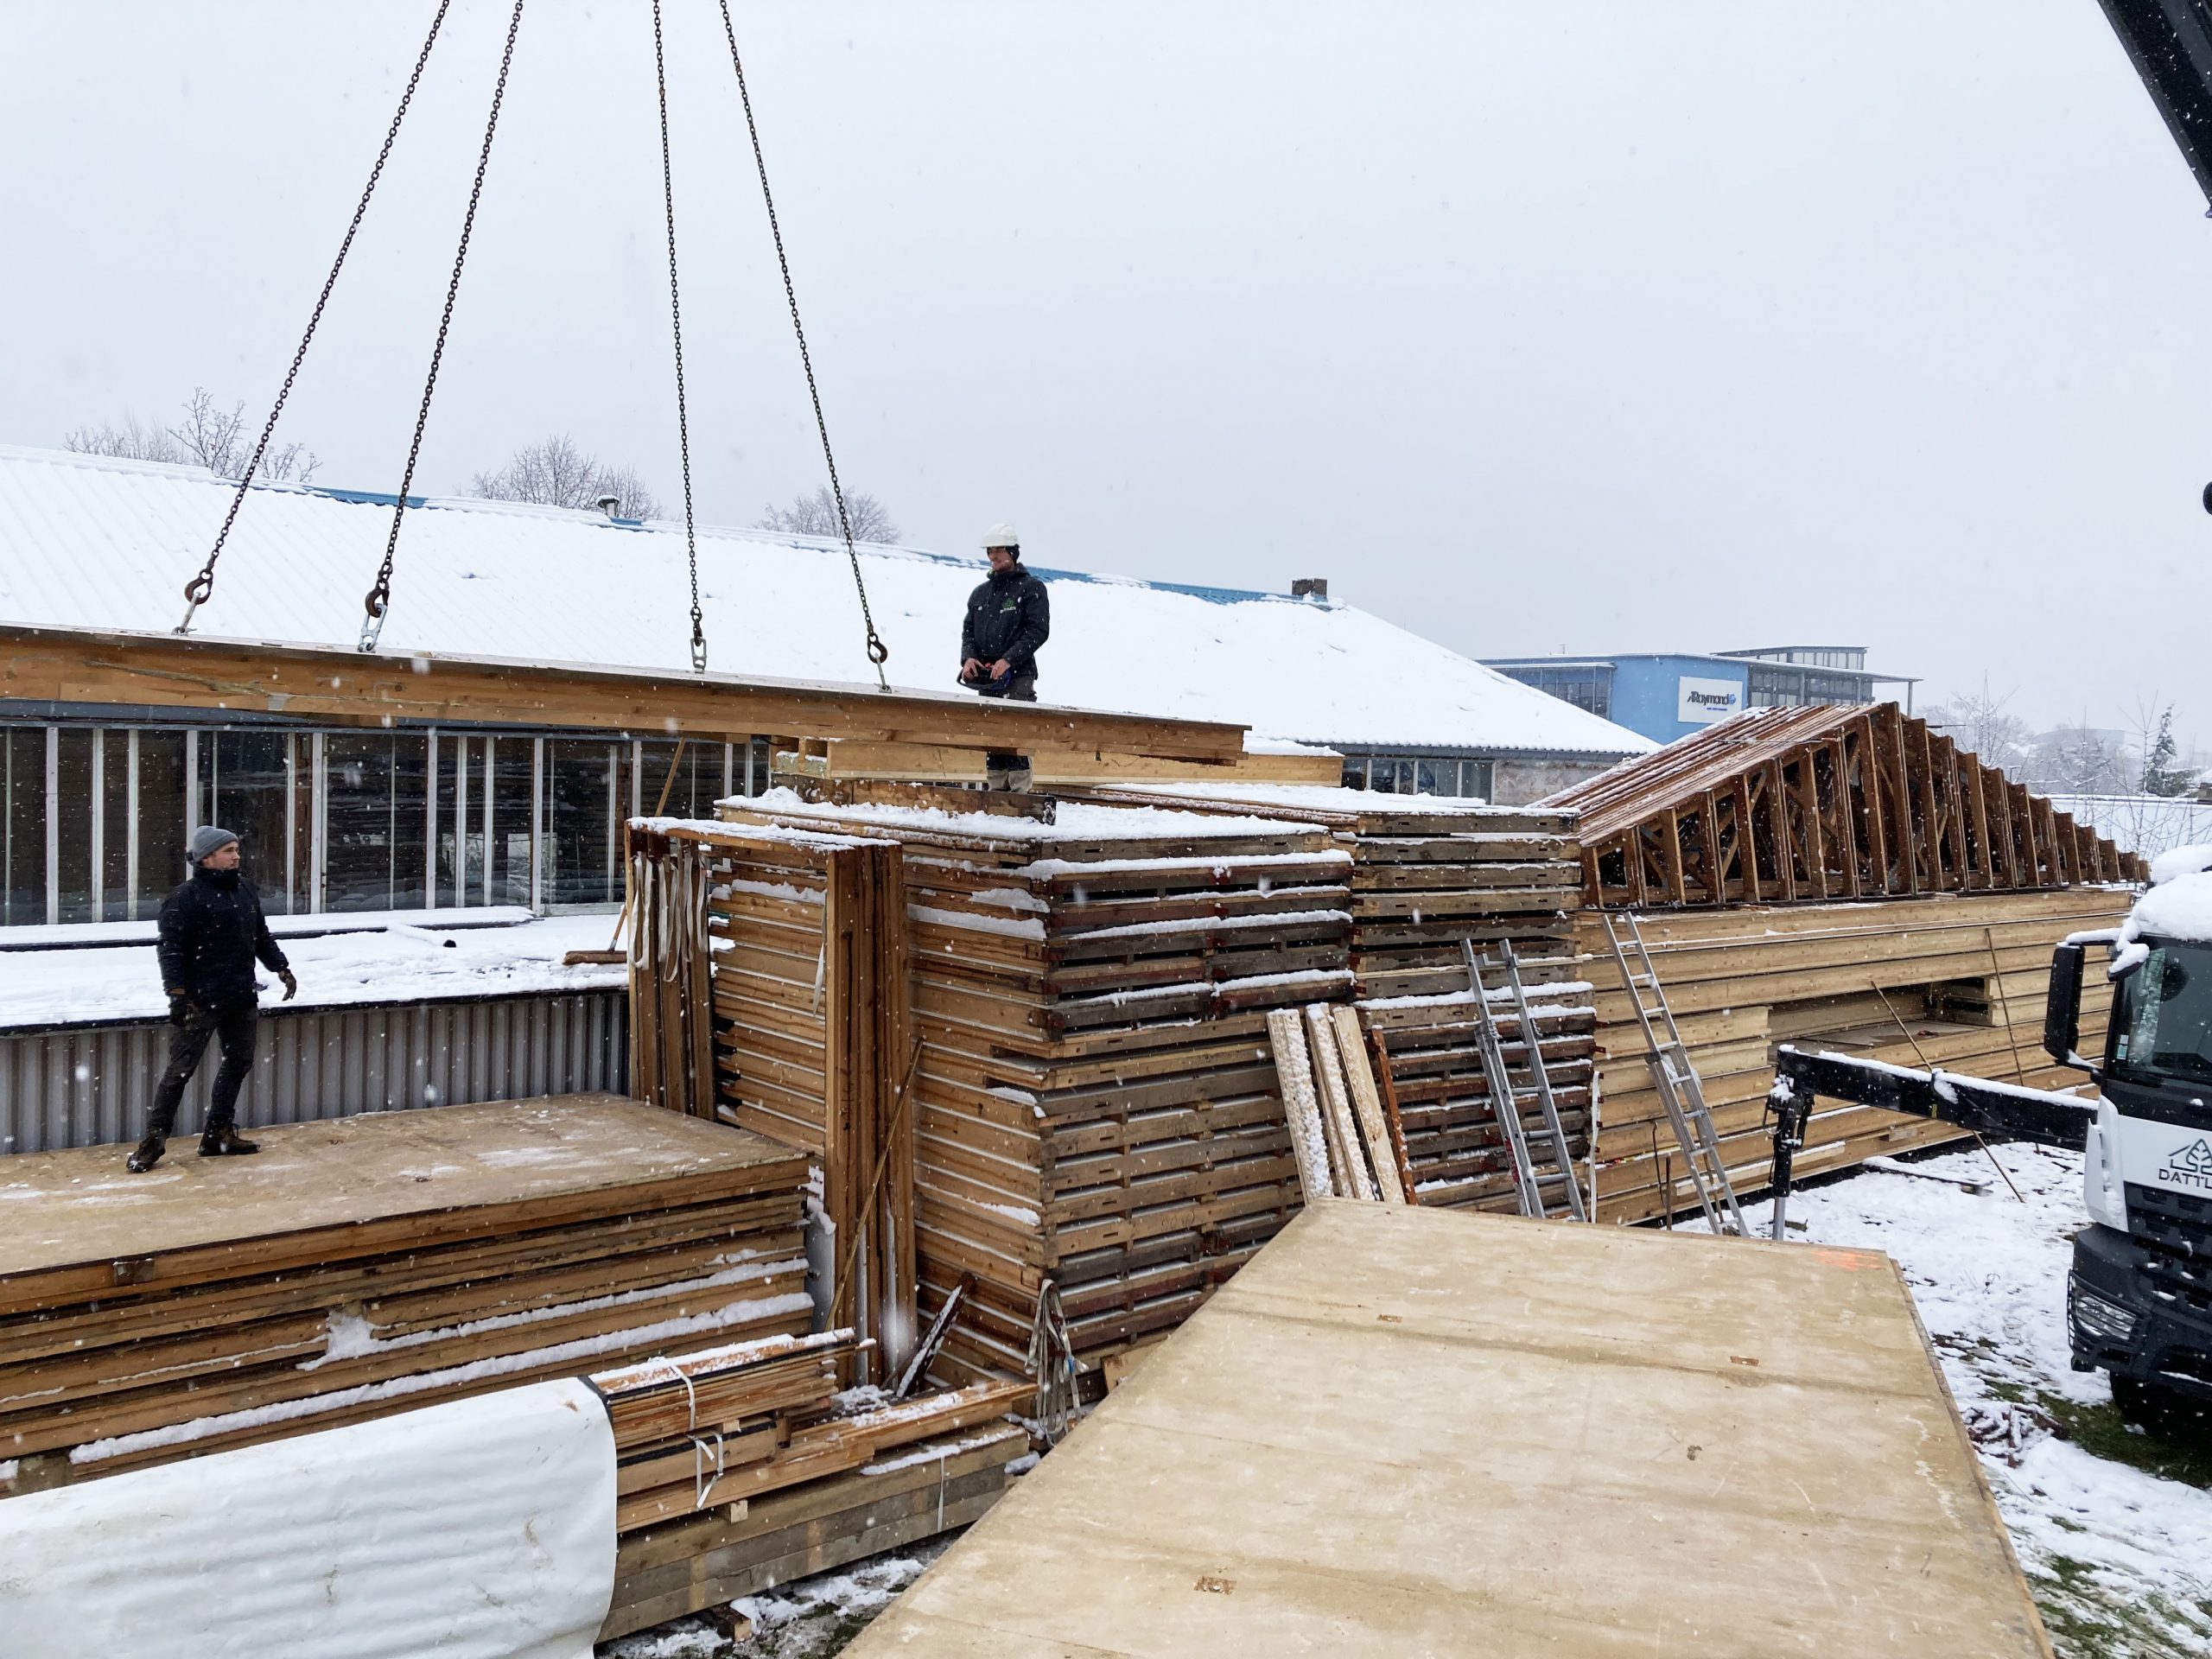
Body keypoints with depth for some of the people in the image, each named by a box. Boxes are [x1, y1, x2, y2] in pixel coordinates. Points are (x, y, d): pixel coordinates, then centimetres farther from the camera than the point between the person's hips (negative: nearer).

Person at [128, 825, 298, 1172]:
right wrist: (178, 993, -21)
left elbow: (261, 936, 23)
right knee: (181, 1068, -4)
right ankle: (155, 1138, 6)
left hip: (241, 1000, 8)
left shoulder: (245, 890, 12)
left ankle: (218, 1133, 22)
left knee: (238, 1063, 12)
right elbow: (171, 948, -15)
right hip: (201, 1001, -7)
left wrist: (281, 968, 19)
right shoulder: (187, 898, -11)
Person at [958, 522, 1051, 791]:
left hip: (1018, 675, -6)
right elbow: (968, 629, 20)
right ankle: (996, 789, 10)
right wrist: (968, 657, -1)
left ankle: (1019, 791, -12)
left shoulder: (1031, 588, 1)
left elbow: (1038, 630, -8)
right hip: (985, 677, 6)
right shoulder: (981, 592, 19)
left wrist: (1008, 660, -17)